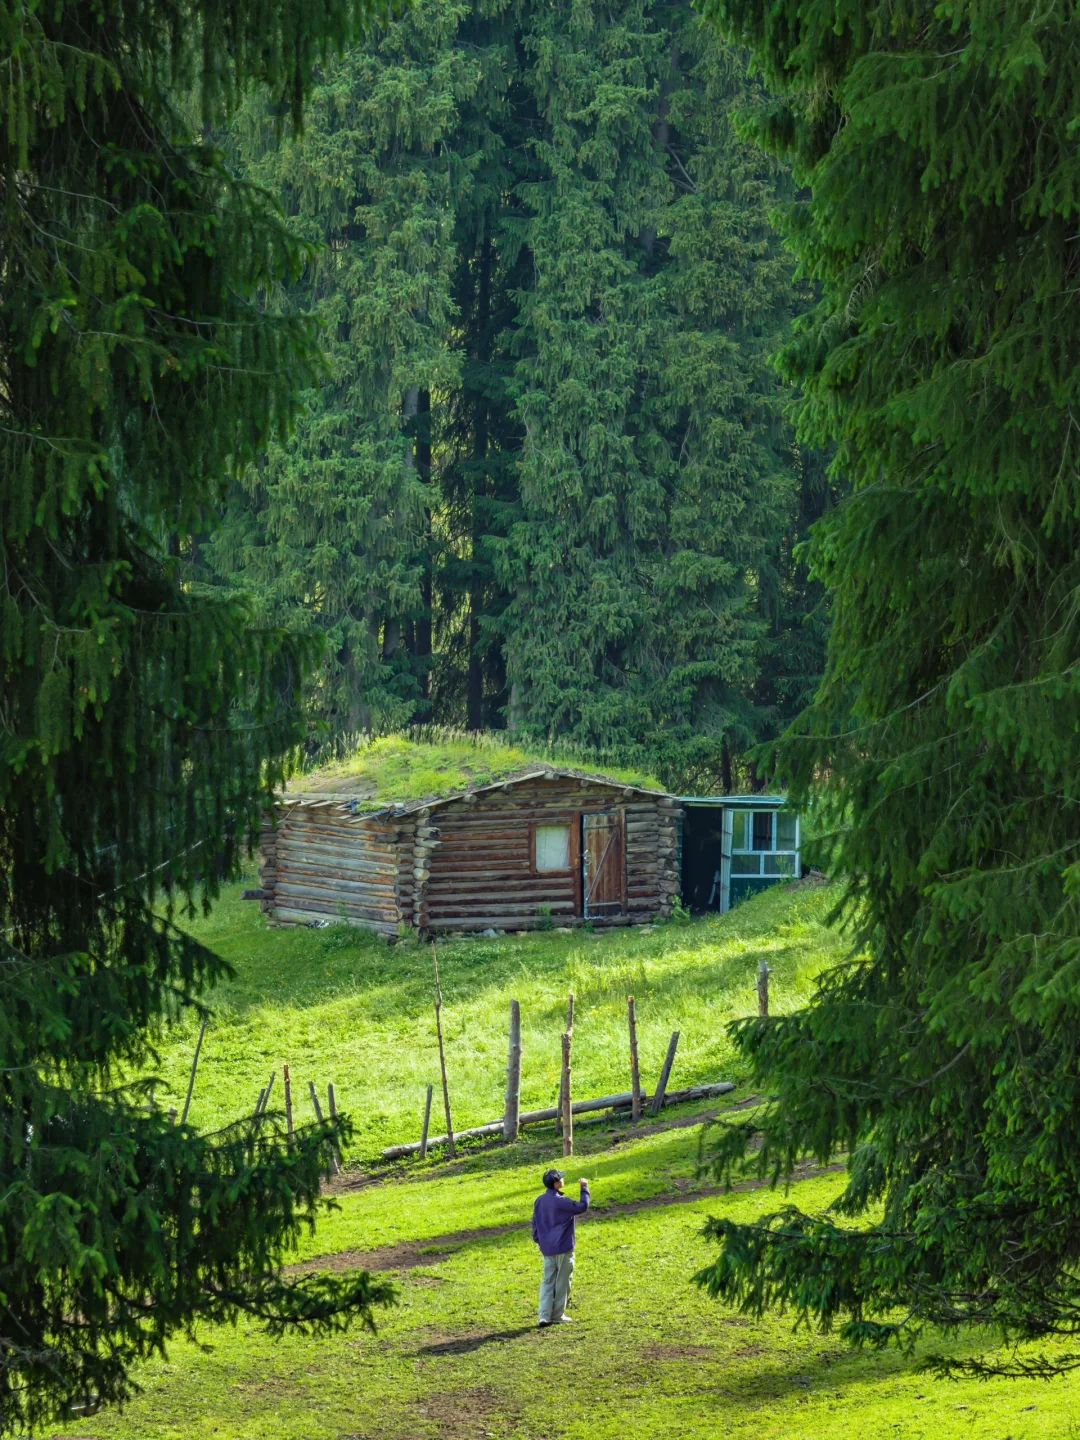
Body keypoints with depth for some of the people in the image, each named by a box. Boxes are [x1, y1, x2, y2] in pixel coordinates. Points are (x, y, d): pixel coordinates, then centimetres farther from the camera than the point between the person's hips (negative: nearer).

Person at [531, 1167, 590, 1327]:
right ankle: (558, 1315, 13)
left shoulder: (540, 1201, 3)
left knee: (548, 1282, 10)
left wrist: (539, 1241, 21)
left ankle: (545, 1316, 1)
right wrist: (585, 1188, -5)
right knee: (563, 1281, 7)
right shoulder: (561, 1202, -19)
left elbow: (535, 1223, 11)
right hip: (563, 1248, -6)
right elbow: (582, 1207, -17)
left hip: (547, 1248, 6)